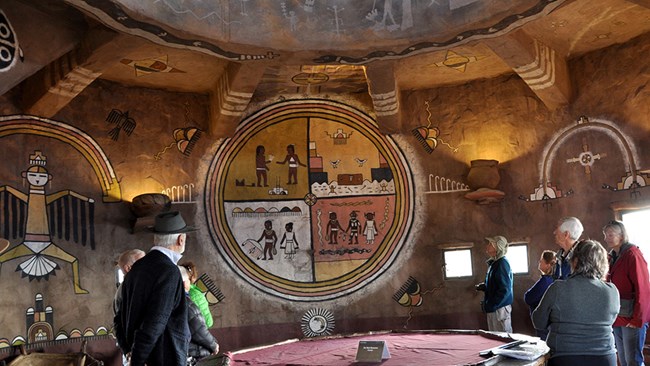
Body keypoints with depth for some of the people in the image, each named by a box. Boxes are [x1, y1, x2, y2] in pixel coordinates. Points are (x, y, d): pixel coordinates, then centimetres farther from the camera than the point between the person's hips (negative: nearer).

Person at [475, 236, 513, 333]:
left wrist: (490, 306, -20)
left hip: (500, 309, -9)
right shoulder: (493, 263, 13)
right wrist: (483, 287, 4)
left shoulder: (502, 264, -15)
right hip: (493, 308, 10)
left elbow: (505, 290, -21)